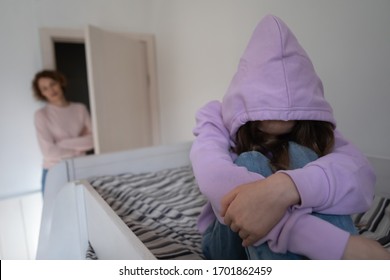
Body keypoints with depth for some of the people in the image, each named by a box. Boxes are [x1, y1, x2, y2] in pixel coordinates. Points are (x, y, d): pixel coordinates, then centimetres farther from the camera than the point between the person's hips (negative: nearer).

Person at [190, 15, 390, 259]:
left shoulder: (313, 129, -10)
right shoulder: (218, 121, -18)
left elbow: (359, 172, -31)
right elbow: (214, 179, -41)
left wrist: (286, 187, -52)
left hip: (290, 242, 2)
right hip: (232, 241, -1)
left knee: (300, 156, -27)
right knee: (250, 163, -31)